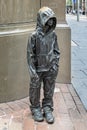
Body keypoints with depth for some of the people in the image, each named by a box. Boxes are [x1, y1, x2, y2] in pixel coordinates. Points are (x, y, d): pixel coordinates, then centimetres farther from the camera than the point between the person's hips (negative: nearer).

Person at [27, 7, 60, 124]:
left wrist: (55, 64, 0)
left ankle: (47, 109, 27)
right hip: (38, 69, -3)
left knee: (49, 91, 11)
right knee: (35, 90, 10)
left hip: (50, 70, 3)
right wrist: (33, 71, -12)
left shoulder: (53, 34, -2)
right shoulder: (34, 36, -14)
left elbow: (56, 51, 9)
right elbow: (30, 54, -10)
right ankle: (35, 109, 29)